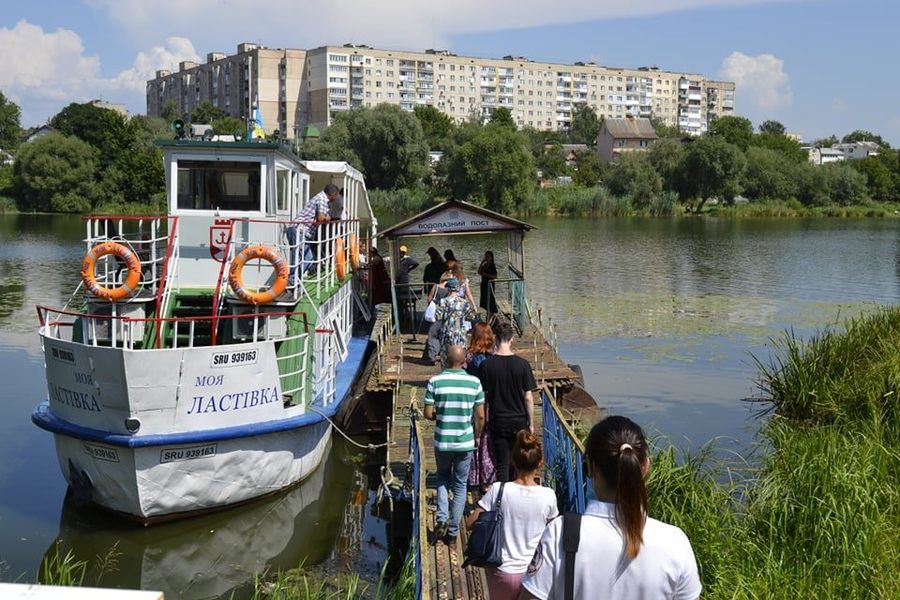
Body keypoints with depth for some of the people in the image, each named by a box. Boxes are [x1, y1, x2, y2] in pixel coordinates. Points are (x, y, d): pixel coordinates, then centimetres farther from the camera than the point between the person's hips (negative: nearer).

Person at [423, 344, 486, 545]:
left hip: (442, 442, 0)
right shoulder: (474, 382, -7)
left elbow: (428, 414, -8)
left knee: (443, 479, 24)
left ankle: (442, 519, 5)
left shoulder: (435, 382, -10)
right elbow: (480, 417, -3)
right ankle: (453, 532, 16)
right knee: (460, 485, 14)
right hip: (465, 443, 0)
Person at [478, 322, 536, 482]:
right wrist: (531, 423, 3)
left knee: (502, 465, 6)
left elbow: (481, 397, -3)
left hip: (497, 422, 0)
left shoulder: (486, 365, -8)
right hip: (519, 421, 0)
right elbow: (528, 398, -7)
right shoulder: (522, 364, -9)